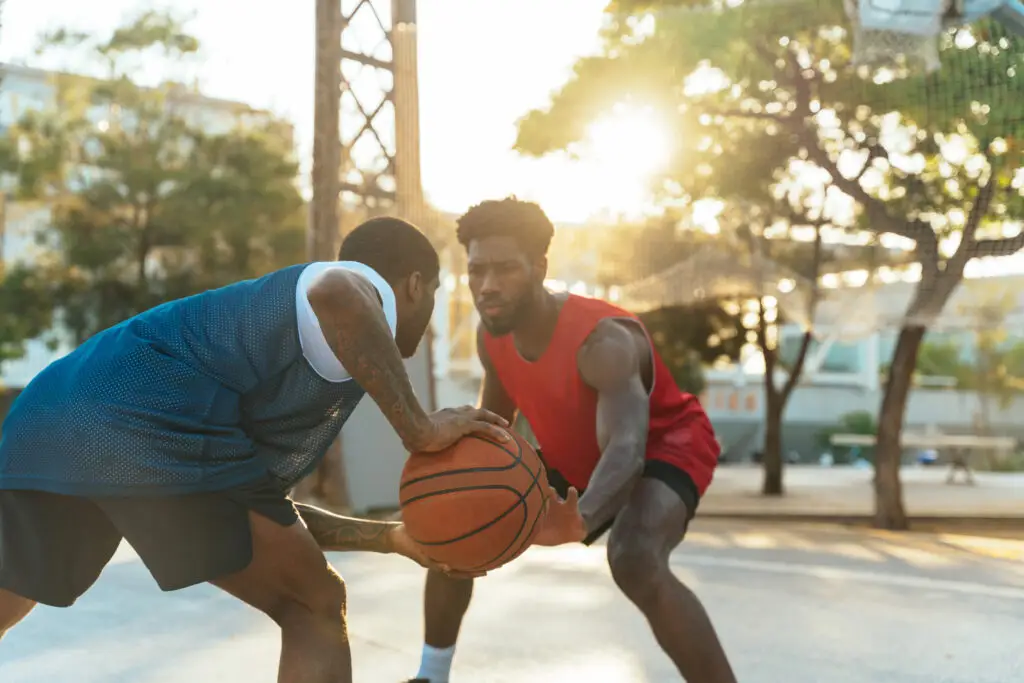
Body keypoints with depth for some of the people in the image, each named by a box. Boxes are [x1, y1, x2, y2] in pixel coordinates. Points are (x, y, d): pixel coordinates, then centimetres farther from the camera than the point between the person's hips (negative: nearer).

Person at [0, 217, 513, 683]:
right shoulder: (365, 290, 7)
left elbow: (272, 517, 32)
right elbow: (334, 292, -23)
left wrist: (396, 538, 31)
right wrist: (418, 429, -15)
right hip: (153, 434, -10)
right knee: (314, 609, 6)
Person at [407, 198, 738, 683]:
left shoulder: (603, 341, -37)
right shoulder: (491, 336, -14)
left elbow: (626, 451, -50)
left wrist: (581, 518, -71)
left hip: (665, 447, -7)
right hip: (577, 458, 8)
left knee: (635, 559, -39)